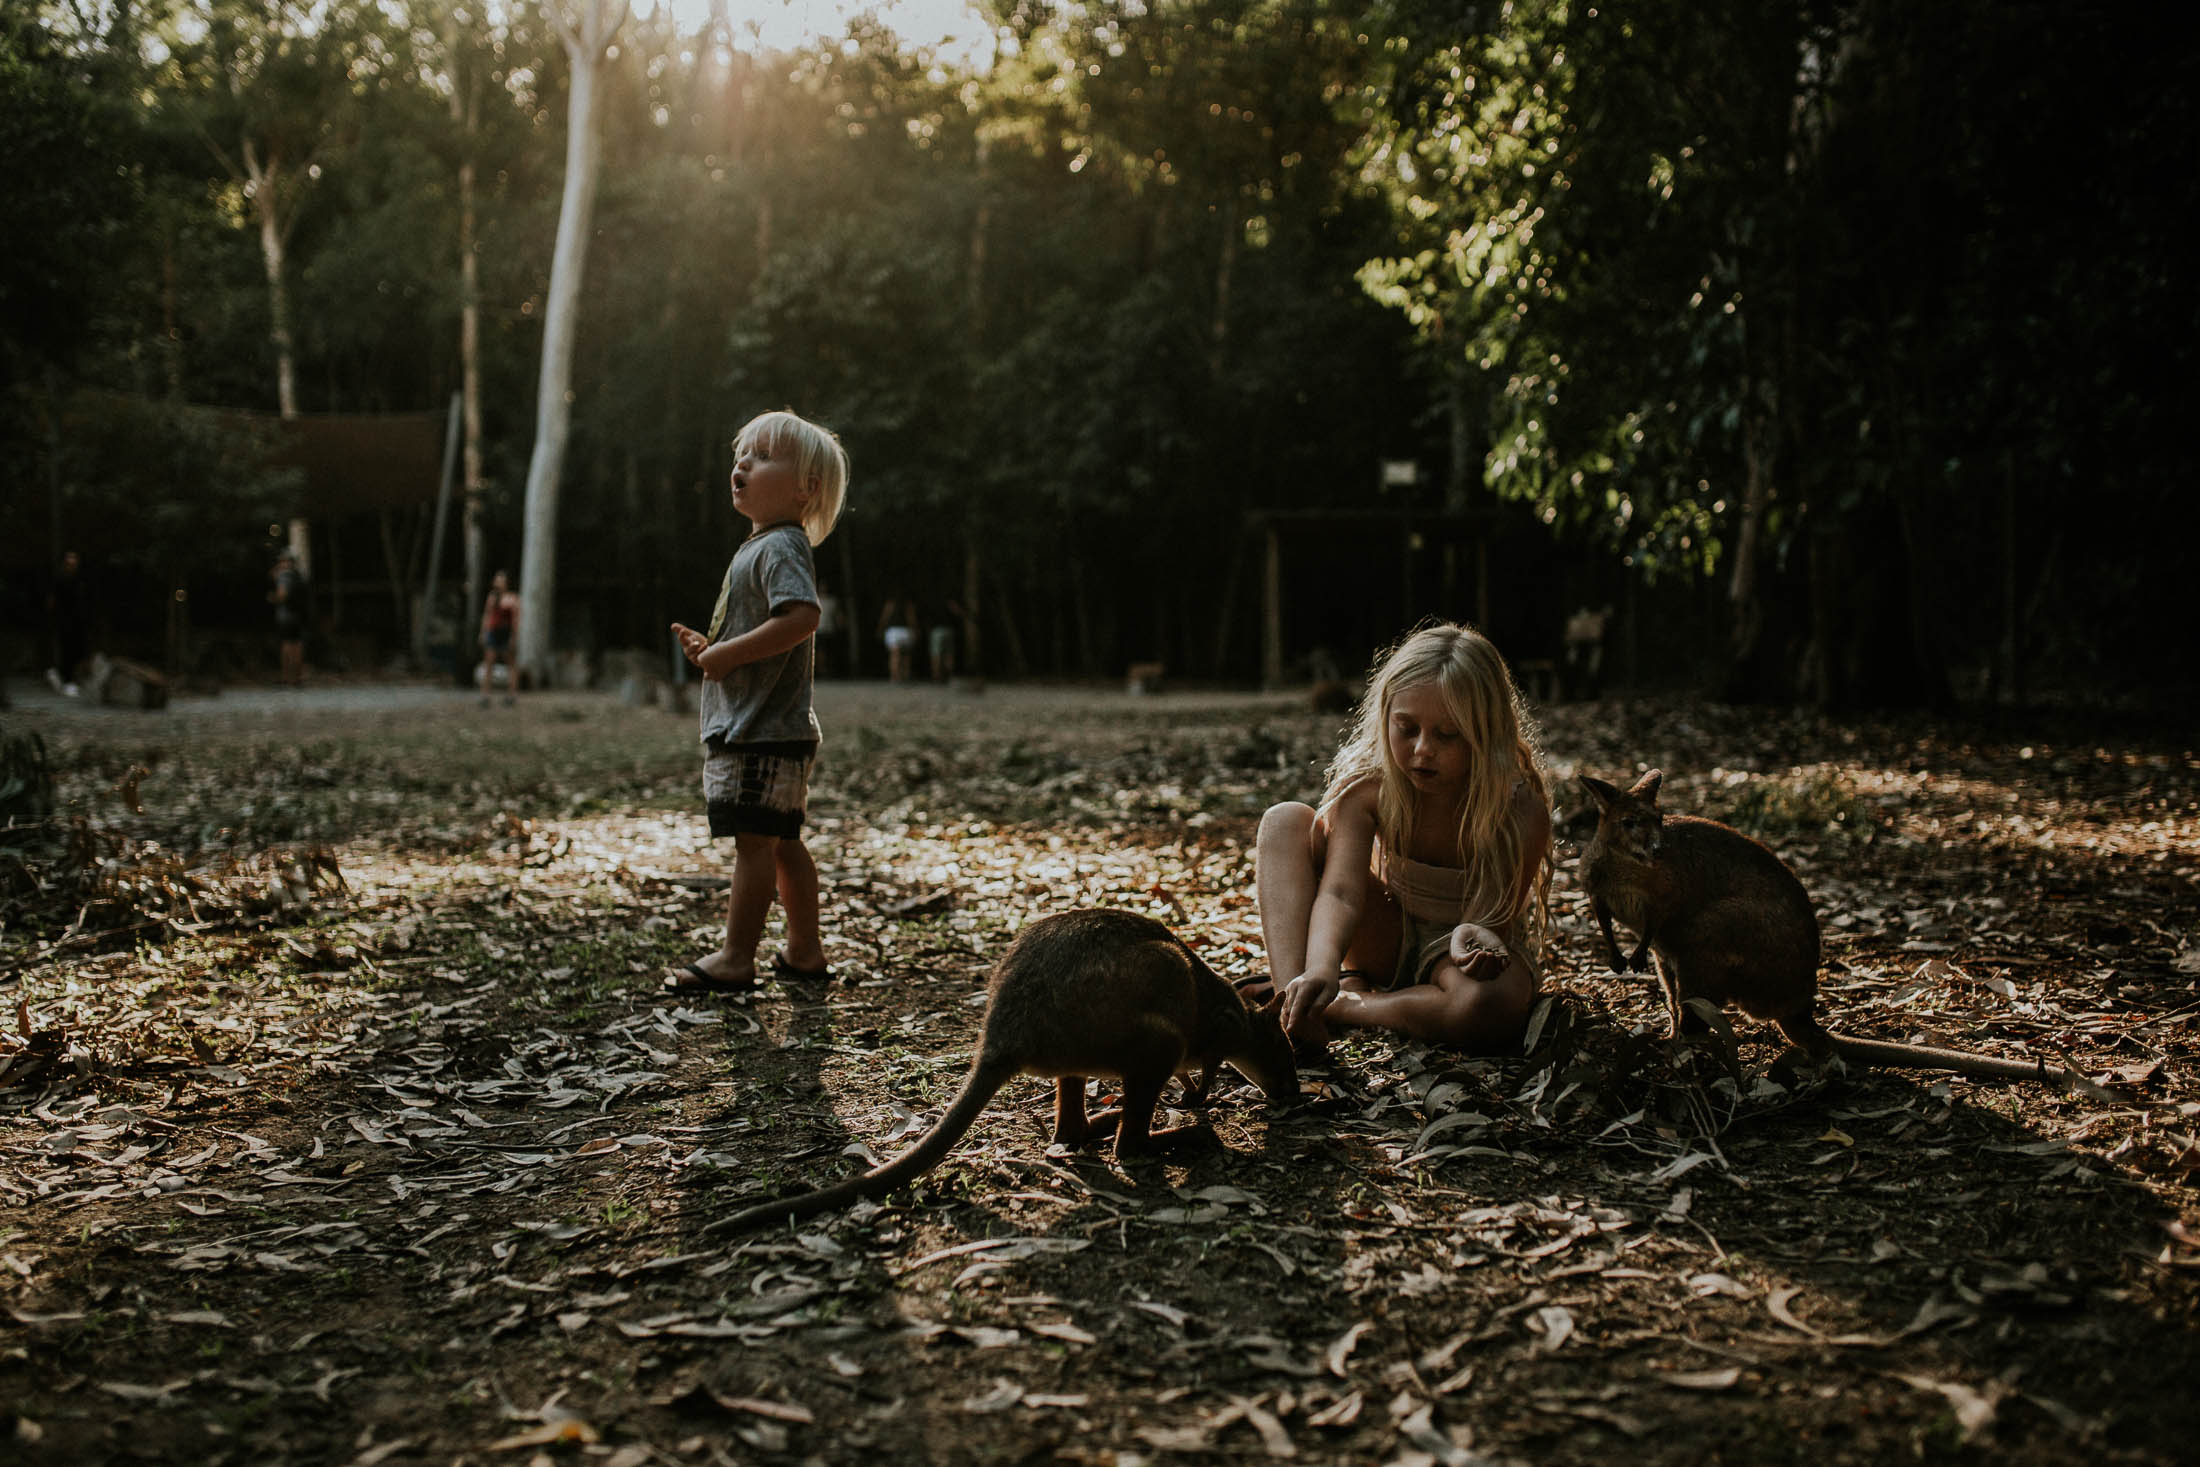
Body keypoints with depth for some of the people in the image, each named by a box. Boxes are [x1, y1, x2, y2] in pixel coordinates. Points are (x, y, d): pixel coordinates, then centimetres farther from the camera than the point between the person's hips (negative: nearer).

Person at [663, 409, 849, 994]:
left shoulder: (781, 547, -13)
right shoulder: (759, 546, 20)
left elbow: (801, 618, -30)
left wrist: (730, 652, -22)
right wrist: (709, 649, 10)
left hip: (763, 731, -11)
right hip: (749, 726, 11)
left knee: (754, 841, -6)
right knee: (783, 842, 14)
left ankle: (736, 959, -2)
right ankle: (805, 952, 21)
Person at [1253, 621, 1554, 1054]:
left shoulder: (1521, 811, -25)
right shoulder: (1367, 787, -19)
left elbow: (1491, 920, -25)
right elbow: (1340, 892, -32)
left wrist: (1472, 937, -51)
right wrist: (1322, 967, -52)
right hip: (1391, 943, 3)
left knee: (1491, 1009, -42)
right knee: (1286, 822, -17)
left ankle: (1341, 1006, -19)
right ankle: (1291, 998, -32)